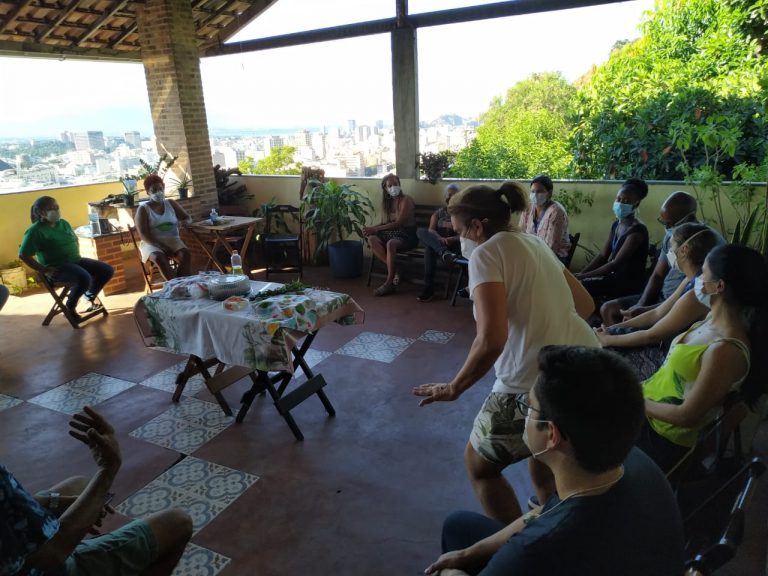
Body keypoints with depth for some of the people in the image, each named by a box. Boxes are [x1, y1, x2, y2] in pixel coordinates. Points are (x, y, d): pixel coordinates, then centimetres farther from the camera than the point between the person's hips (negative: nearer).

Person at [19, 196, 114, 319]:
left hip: (75, 261, 8)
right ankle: (70, 307, -9)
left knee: (107, 270, -2)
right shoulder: (35, 231, -11)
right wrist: (44, 270, -17)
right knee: (84, 278, -35)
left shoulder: (63, 223, 11)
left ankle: (90, 298, 17)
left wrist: (77, 256, 11)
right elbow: (23, 255, -14)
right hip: (57, 267, -8)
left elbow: (75, 240, 26)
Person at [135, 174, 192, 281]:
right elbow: (143, 234, -7)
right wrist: (162, 247, -21)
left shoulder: (171, 203, 13)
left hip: (172, 240, 3)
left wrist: (184, 222, -11)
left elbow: (188, 218, 16)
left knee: (185, 254, -30)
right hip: (152, 243, -3)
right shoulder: (143, 209, 1)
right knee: (160, 259, -37)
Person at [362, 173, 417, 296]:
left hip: (407, 235, -7)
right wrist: (372, 230, -9)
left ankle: (389, 283, -28)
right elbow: (387, 222, 12)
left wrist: (374, 228, -20)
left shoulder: (406, 200, -9)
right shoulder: (388, 202, 14)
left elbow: (398, 223, -17)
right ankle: (394, 271, -18)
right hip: (392, 233, 7)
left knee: (391, 244, -39)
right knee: (372, 239, -23)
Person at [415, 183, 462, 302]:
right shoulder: (439, 212, 21)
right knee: (420, 231, -31)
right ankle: (445, 253, -53)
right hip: (437, 243, 2)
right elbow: (431, 230, 1)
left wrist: (452, 239, -25)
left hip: (455, 245, -2)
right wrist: (440, 239, -24)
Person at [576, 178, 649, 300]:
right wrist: (581, 273, -4)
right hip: (615, 275, 8)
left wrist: (584, 276, -23)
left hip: (629, 282, -8)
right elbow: (603, 255, 9)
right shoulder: (616, 224, 9)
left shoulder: (637, 230, -18)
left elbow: (616, 264, -23)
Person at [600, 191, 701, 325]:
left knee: (630, 320, -27)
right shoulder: (670, 236, 4)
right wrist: (640, 305, -6)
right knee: (608, 309, 2)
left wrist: (645, 311, -25)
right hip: (661, 296, 8)